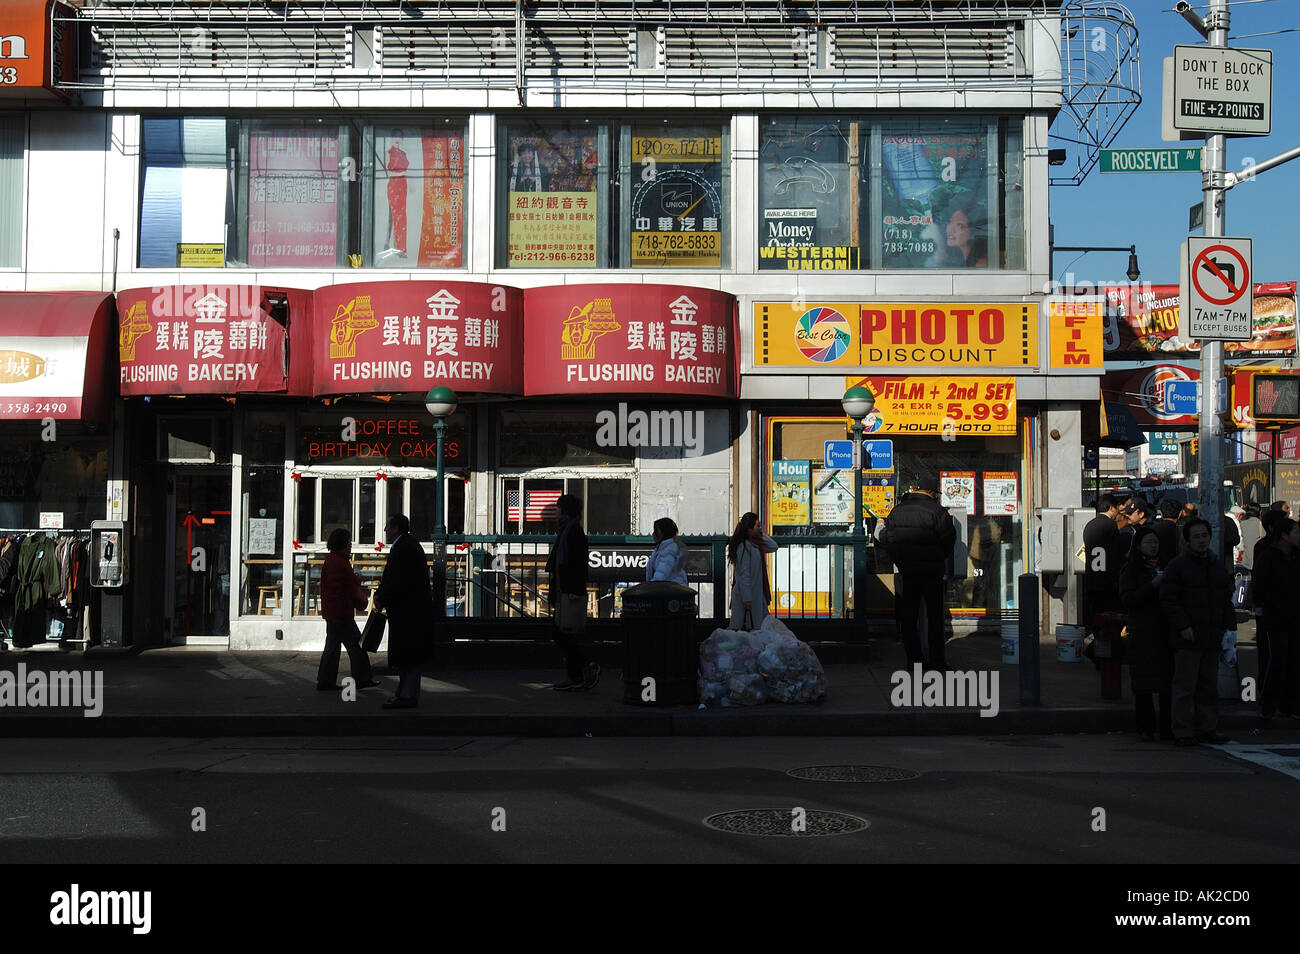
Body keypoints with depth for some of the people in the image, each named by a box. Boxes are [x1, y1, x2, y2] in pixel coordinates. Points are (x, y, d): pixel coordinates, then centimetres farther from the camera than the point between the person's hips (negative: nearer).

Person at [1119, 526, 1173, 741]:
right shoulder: (1131, 570, 3)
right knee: (1144, 683, -3)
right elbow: (1127, 599, -8)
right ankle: (1146, 727, 4)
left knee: (1167, 681, -1)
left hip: (1165, 632, 4)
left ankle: (1167, 728, 4)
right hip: (1142, 633, -4)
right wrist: (1153, 585, -15)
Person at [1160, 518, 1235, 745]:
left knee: (1209, 686, 11)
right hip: (1188, 638, -6)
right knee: (1185, 686, -5)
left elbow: (1227, 601, 22)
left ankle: (1207, 729, 19)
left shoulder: (1218, 566, 16)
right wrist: (1183, 626, -15)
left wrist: (1230, 627, 11)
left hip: (1212, 638, 6)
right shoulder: (1177, 566, -3)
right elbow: (1168, 599, -8)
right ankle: (1183, 732, 0)